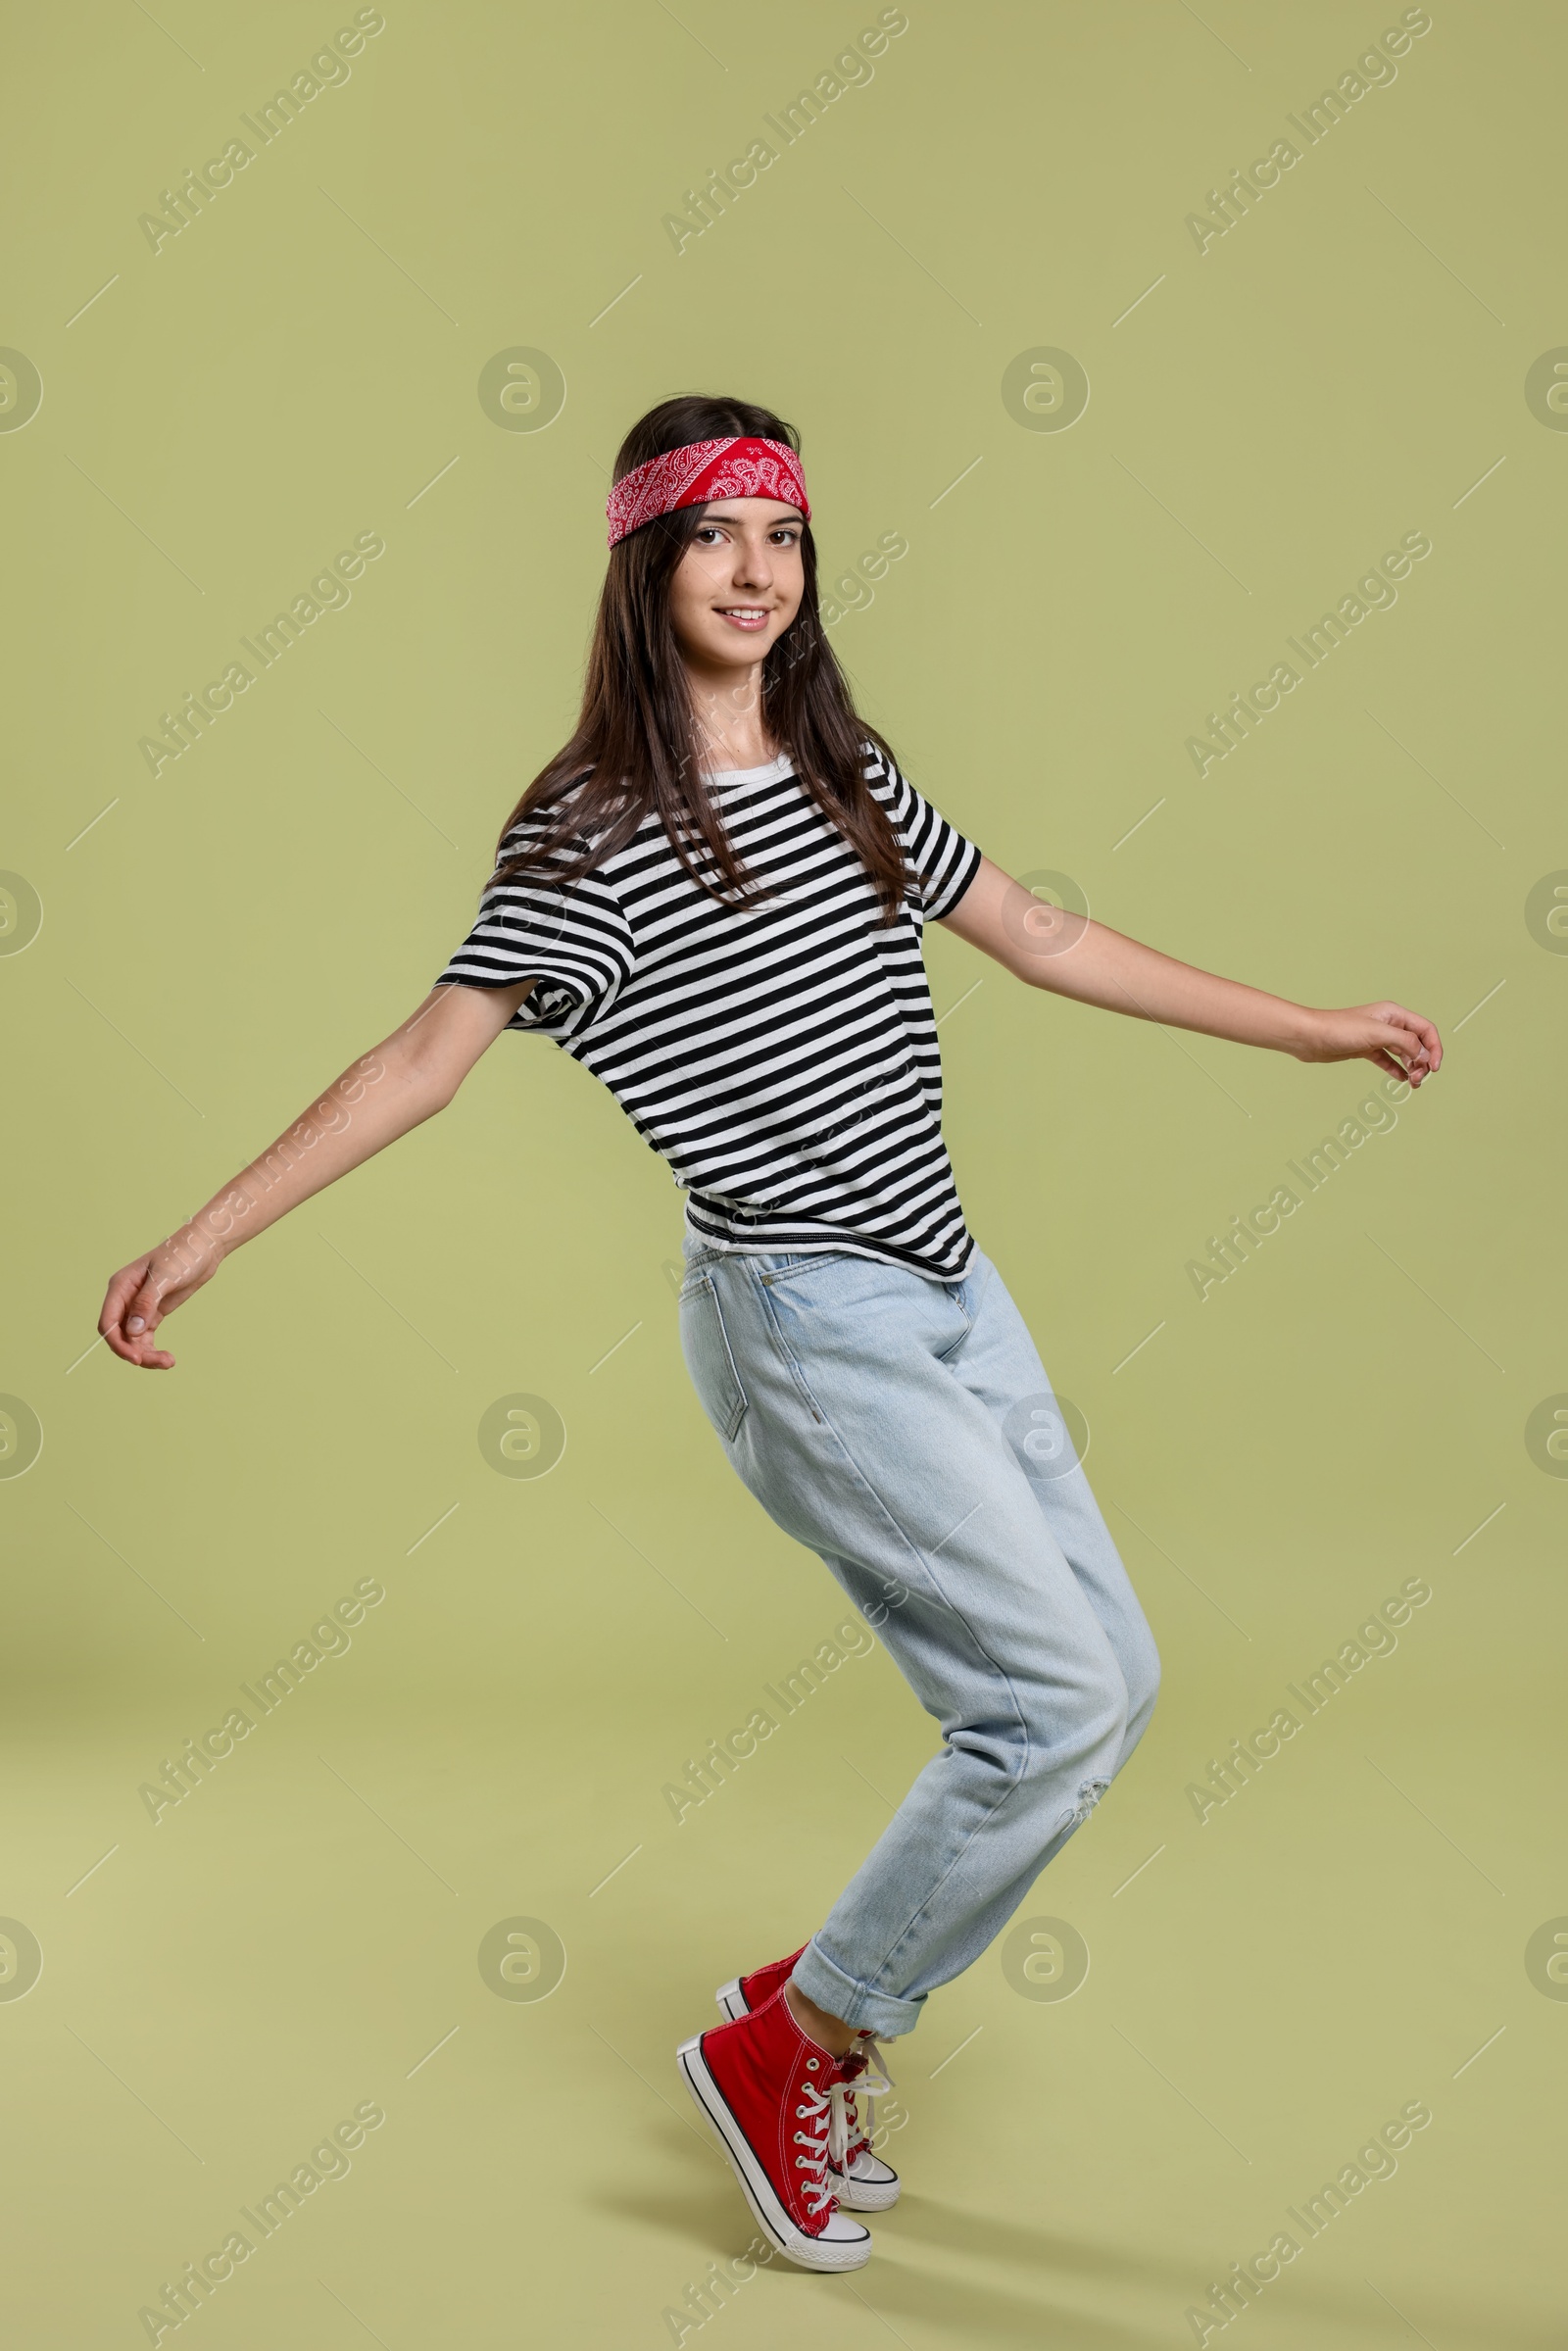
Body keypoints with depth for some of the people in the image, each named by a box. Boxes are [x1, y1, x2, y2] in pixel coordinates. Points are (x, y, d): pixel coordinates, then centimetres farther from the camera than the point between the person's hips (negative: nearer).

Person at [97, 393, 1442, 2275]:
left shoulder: (849, 775, 10)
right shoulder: (588, 831, -9)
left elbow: (1046, 940, 19)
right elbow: (428, 1055, -11)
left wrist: (1313, 1030, 24)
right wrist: (208, 1231, -20)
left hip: (950, 1290, 8)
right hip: (808, 1320, -8)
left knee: (1110, 1680, 11)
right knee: (1060, 1697, -11)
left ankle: (834, 1994, 26)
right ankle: (781, 2049, 8)